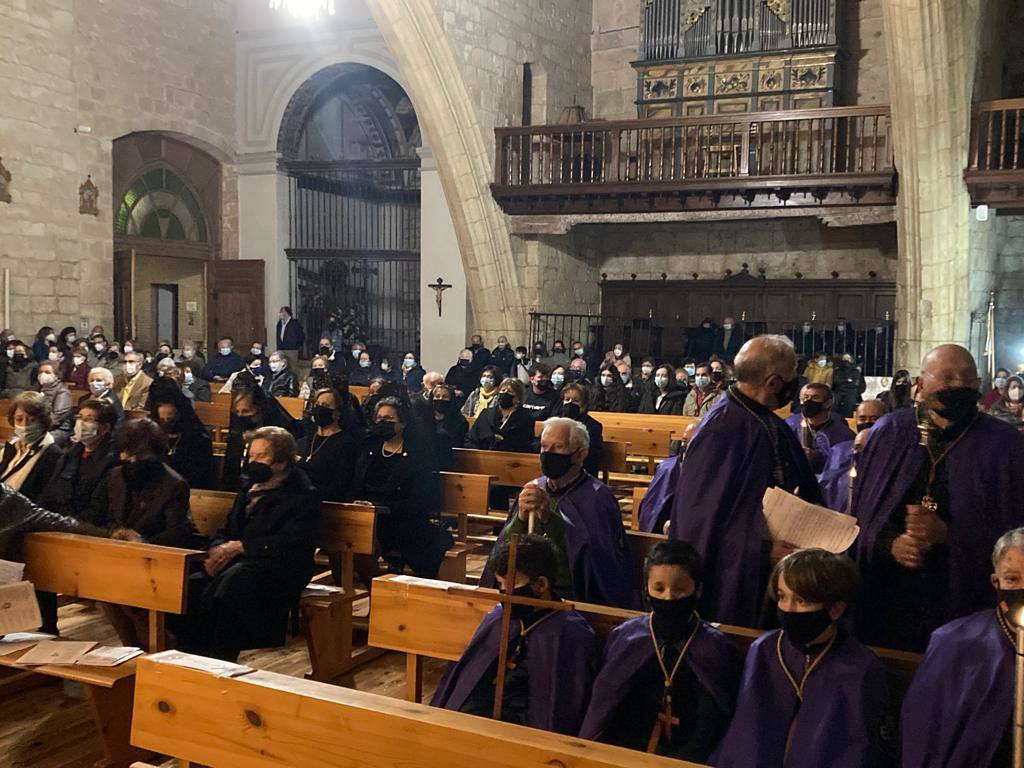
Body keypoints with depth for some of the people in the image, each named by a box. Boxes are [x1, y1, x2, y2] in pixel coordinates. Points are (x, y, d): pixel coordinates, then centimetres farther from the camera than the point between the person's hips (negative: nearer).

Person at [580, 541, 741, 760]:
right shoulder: (623, 638, 5)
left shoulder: (717, 650, 0)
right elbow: (602, 713, 7)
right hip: (622, 756, 1)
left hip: (684, 759, -1)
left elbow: (712, 727, -2)